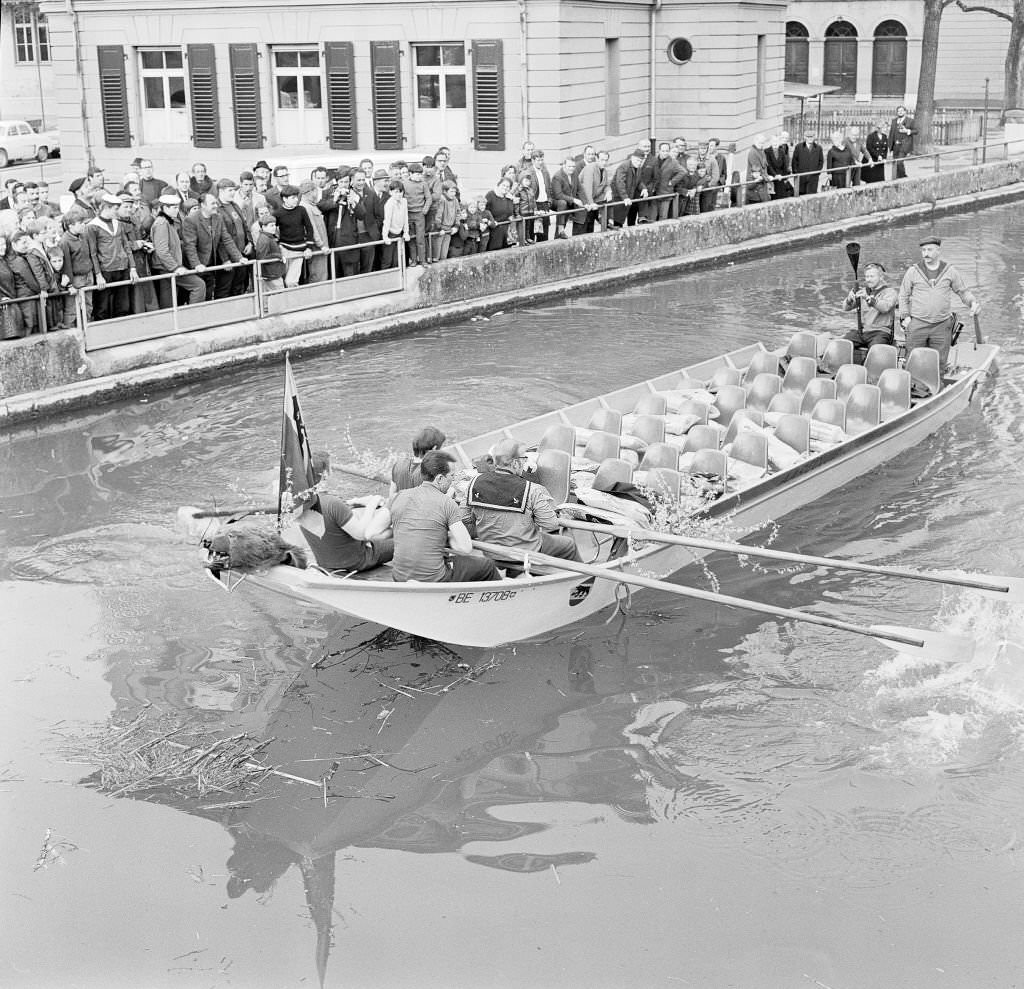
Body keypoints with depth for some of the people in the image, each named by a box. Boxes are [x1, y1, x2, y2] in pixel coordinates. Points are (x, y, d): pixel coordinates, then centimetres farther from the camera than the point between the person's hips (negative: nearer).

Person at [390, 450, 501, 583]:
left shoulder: (400, 496, 4)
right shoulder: (447, 503, -11)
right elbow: (466, 548, -15)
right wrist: (448, 538, 5)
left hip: (399, 577, 6)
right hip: (433, 580, -6)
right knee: (486, 566, 16)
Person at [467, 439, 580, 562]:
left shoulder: (475, 482, -12)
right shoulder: (532, 490, -25)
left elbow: (469, 517, 1)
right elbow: (550, 525, -21)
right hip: (525, 552, -6)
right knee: (569, 544, 21)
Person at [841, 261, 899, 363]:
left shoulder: (890, 292, 5)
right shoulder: (863, 291, 20)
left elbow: (885, 307, -17)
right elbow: (846, 308, 11)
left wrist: (869, 299, -33)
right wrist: (849, 299, -14)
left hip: (880, 331, -4)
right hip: (860, 330, 4)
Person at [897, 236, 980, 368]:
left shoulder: (949, 271, 7)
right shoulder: (913, 271, 5)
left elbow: (963, 291, 14)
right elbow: (903, 296, 12)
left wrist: (973, 302, -6)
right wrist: (905, 316, 0)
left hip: (942, 326, 1)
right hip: (917, 324, -1)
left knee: (939, 364, 1)